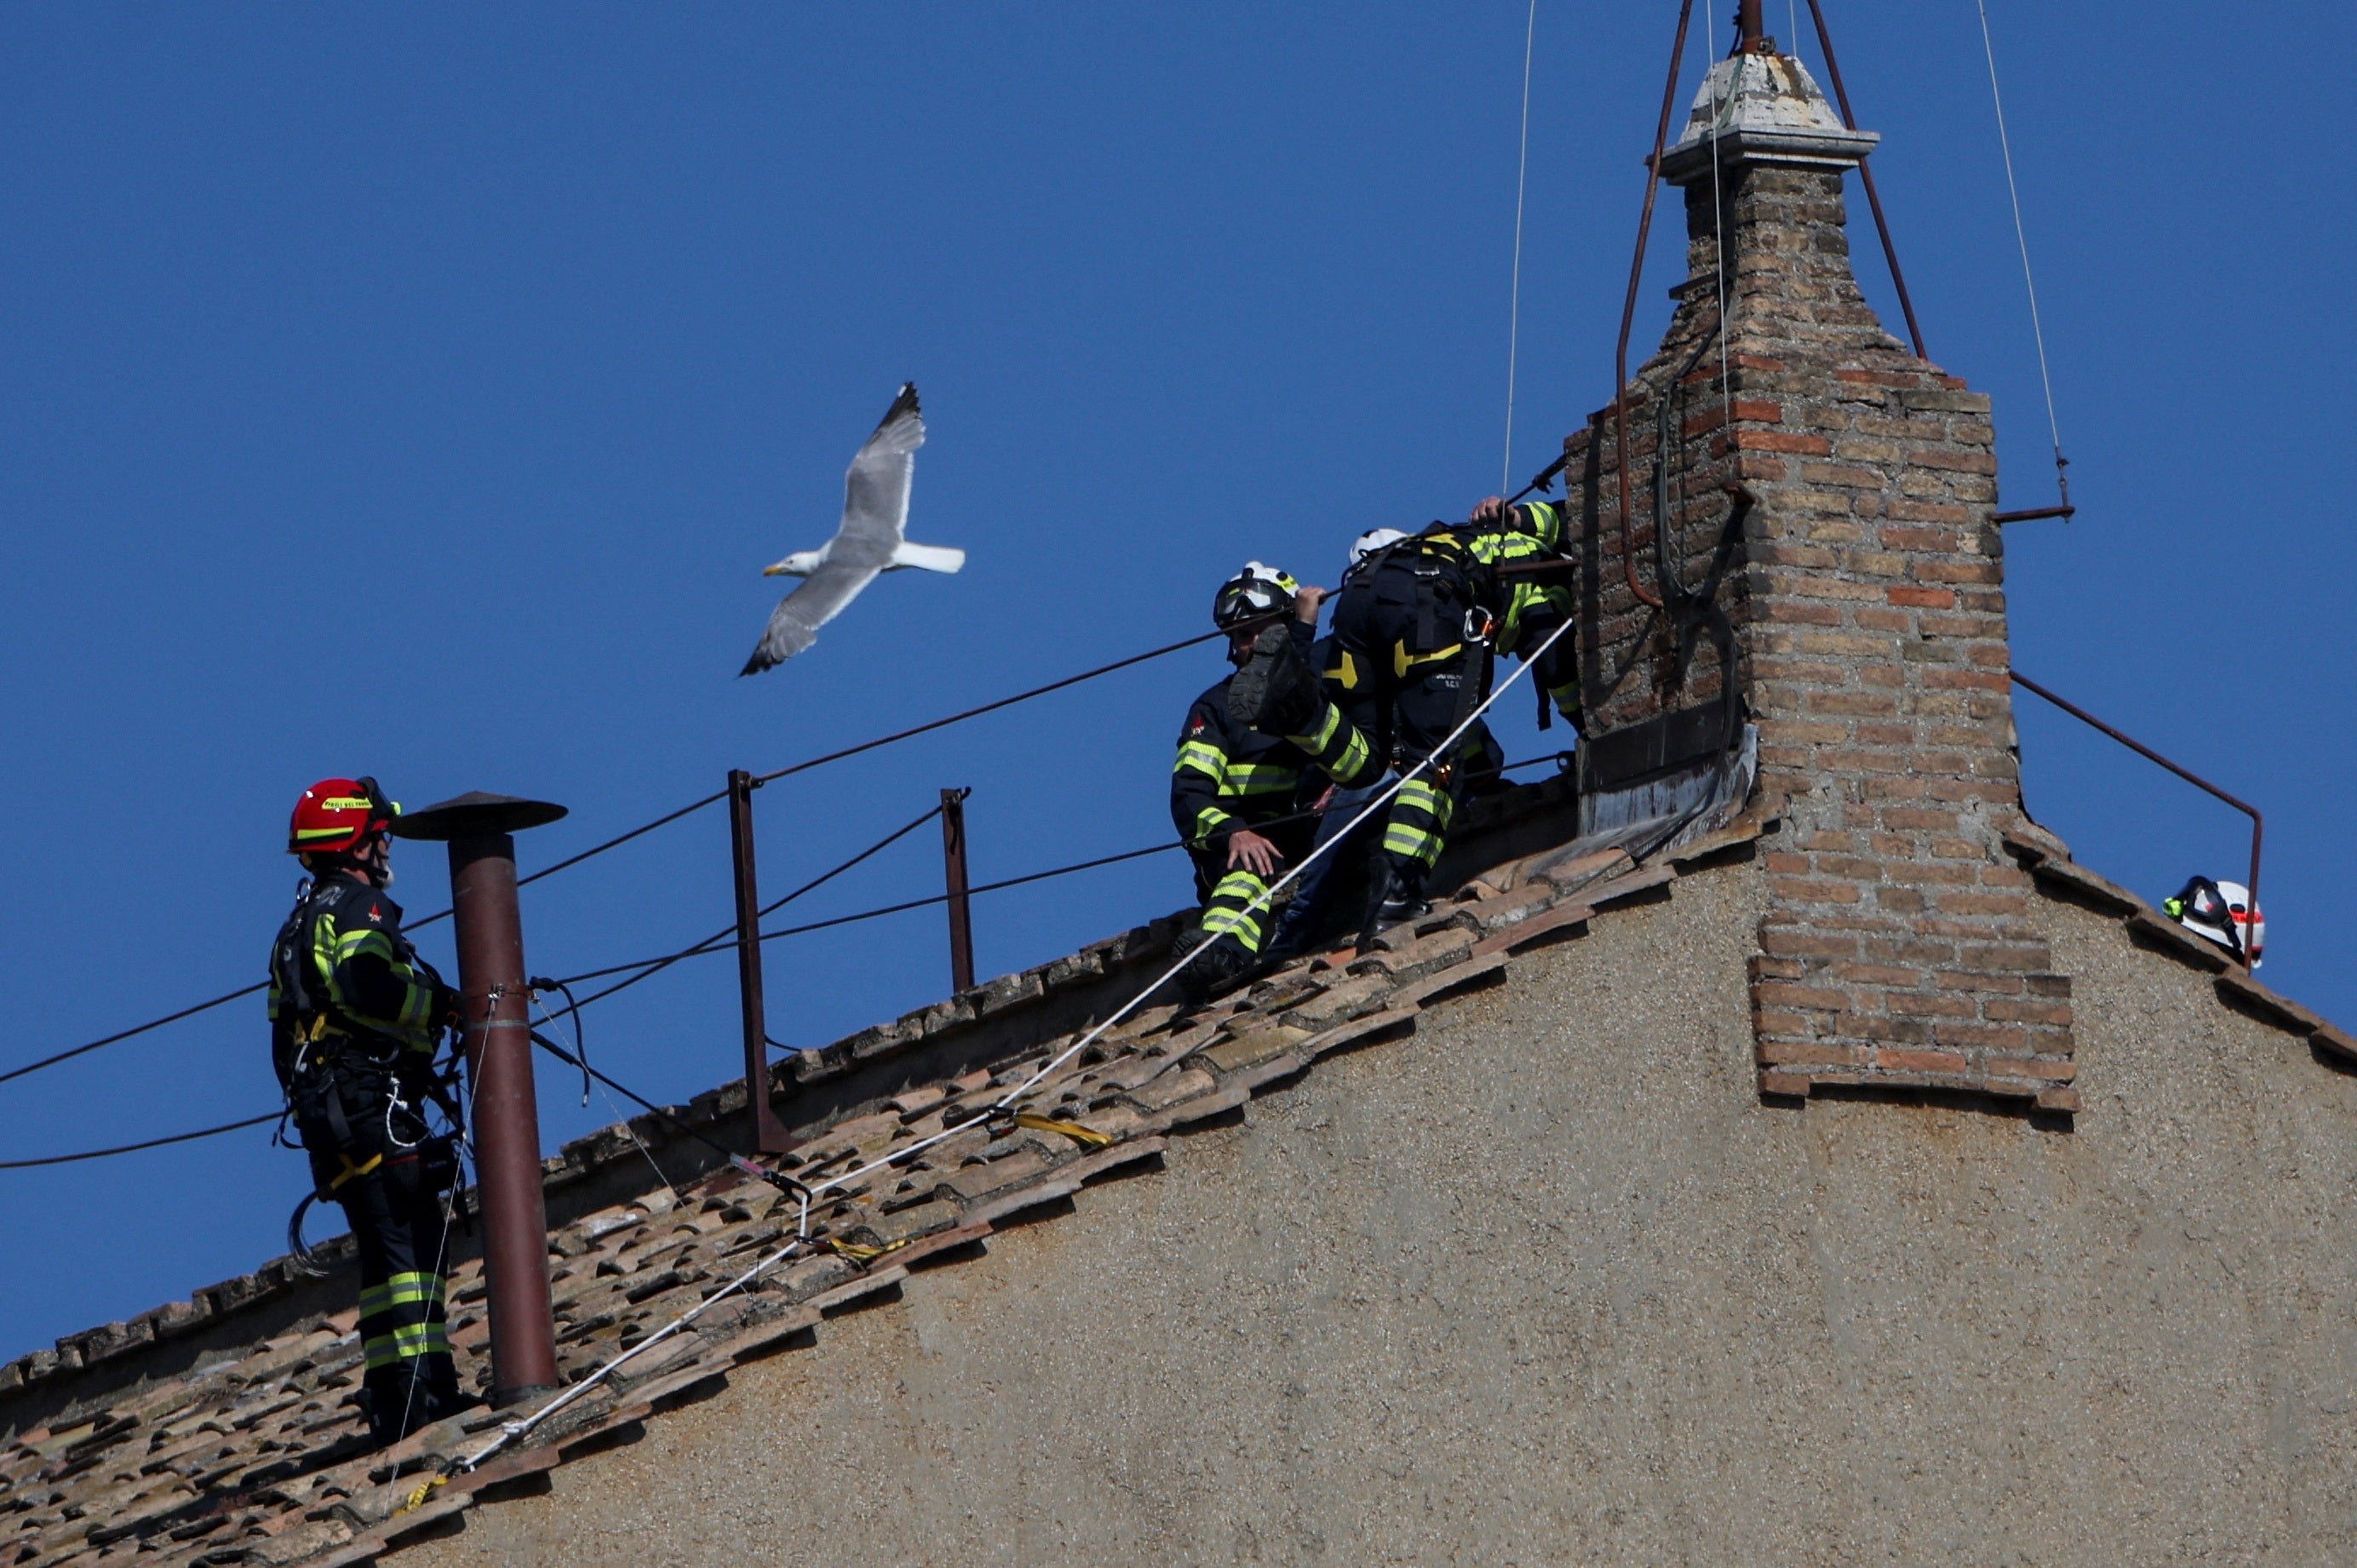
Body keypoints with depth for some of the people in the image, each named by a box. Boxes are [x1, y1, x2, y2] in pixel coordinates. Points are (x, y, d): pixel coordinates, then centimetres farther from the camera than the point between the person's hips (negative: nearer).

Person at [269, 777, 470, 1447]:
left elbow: (285, 1038, 25)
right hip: (372, 1102, -9)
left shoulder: (298, 927, 26)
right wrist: (443, 1005, -11)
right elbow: (367, 986, -24)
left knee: (384, 1246, 9)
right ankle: (423, 1382, -23)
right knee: (412, 1235, -14)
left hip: (323, 1113, 9)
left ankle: (391, 1394, 3)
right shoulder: (358, 908, -4)